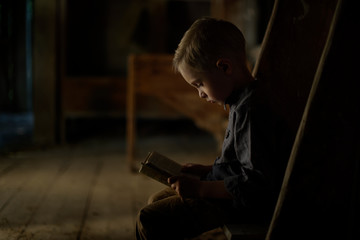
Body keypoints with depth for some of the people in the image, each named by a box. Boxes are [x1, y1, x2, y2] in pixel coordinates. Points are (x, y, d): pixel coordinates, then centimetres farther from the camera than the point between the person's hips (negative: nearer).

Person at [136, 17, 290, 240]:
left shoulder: (250, 111, -26)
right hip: (228, 190, 11)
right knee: (156, 201, 20)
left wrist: (201, 188, -24)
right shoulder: (242, 101, 6)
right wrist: (207, 171, 11)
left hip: (242, 204, -11)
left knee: (149, 219, -17)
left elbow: (256, 182, -28)